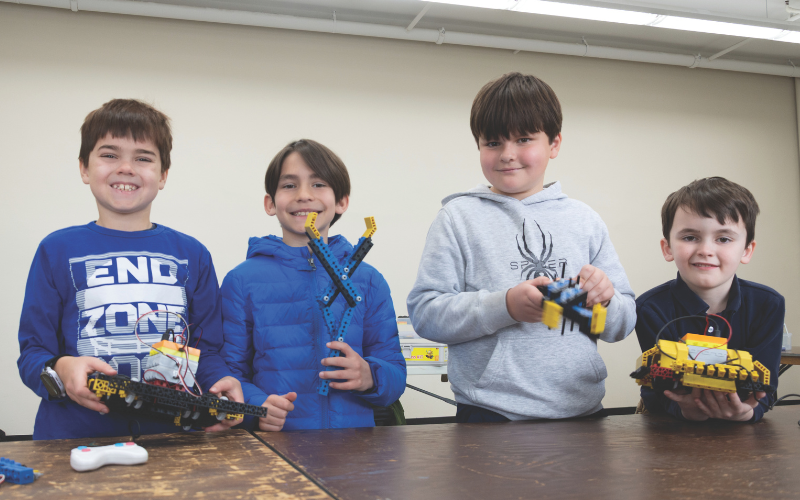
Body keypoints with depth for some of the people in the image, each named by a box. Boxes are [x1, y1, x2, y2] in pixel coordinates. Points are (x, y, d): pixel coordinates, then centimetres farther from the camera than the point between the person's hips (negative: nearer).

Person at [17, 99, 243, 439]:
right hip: (74, 437, -1)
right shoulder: (57, 250, 9)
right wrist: (59, 370, -16)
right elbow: (32, 352, 6)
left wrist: (221, 382, -7)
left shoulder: (192, 254, 13)